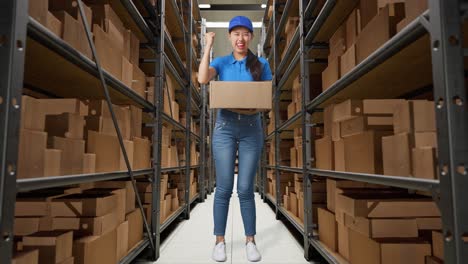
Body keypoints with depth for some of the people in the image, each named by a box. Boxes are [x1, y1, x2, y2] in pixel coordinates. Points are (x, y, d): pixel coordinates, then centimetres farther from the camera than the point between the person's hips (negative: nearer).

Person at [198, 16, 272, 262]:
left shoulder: (261, 64, 8)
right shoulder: (221, 62, 7)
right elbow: (202, 79, -13)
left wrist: (257, 106, -14)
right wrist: (208, 46, -7)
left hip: (252, 127, 0)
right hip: (225, 127, 0)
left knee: (245, 189, 2)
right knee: (224, 188, 1)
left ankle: (250, 240, 18)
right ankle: (220, 240, 16)